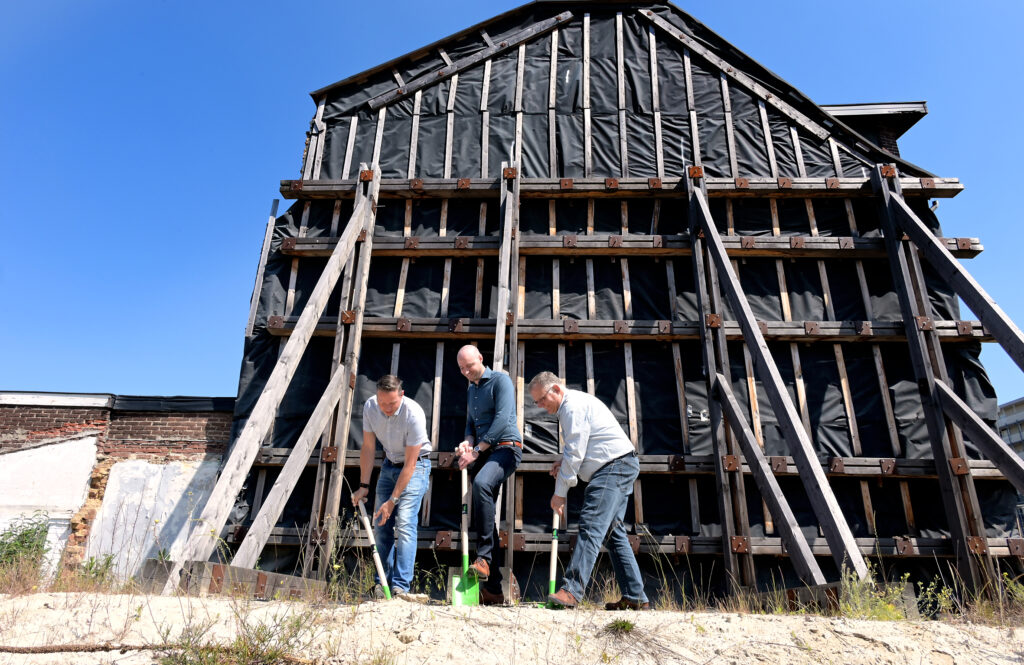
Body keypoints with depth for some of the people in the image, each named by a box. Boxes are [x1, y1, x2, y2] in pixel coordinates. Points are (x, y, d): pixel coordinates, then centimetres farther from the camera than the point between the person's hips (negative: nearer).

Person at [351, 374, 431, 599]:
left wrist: (392, 500, -23)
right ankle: (383, 583, 13)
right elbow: (368, 448, -3)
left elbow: (410, 464, -26)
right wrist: (363, 485, -3)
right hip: (389, 464, 6)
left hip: (415, 466, -5)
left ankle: (401, 585, -11)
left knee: (405, 523, -16)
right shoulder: (370, 407, -14)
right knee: (380, 525, 2)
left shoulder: (413, 414, -30)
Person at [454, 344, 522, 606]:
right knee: (483, 515, 4)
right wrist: (468, 442, -1)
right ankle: (493, 589, 10)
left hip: (506, 447, -8)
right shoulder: (471, 390, 20)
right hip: (484, 453, 8)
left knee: (481, 484, -36)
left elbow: (502, 419, -15)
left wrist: (476, 450, -15)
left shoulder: (500, 380, -4)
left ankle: (484, 557, -30)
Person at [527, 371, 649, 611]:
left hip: (614, 467, -11)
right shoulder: (570, 406, 19)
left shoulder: (573, 406, -14)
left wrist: (560, 493, -12)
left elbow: (574, 453, -17)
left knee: (591, 527, -17)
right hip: (619, 467, 11)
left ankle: (572, 590, -21)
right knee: (613, 532, 10)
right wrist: (564, 461, 8)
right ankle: (635, 597, 14)